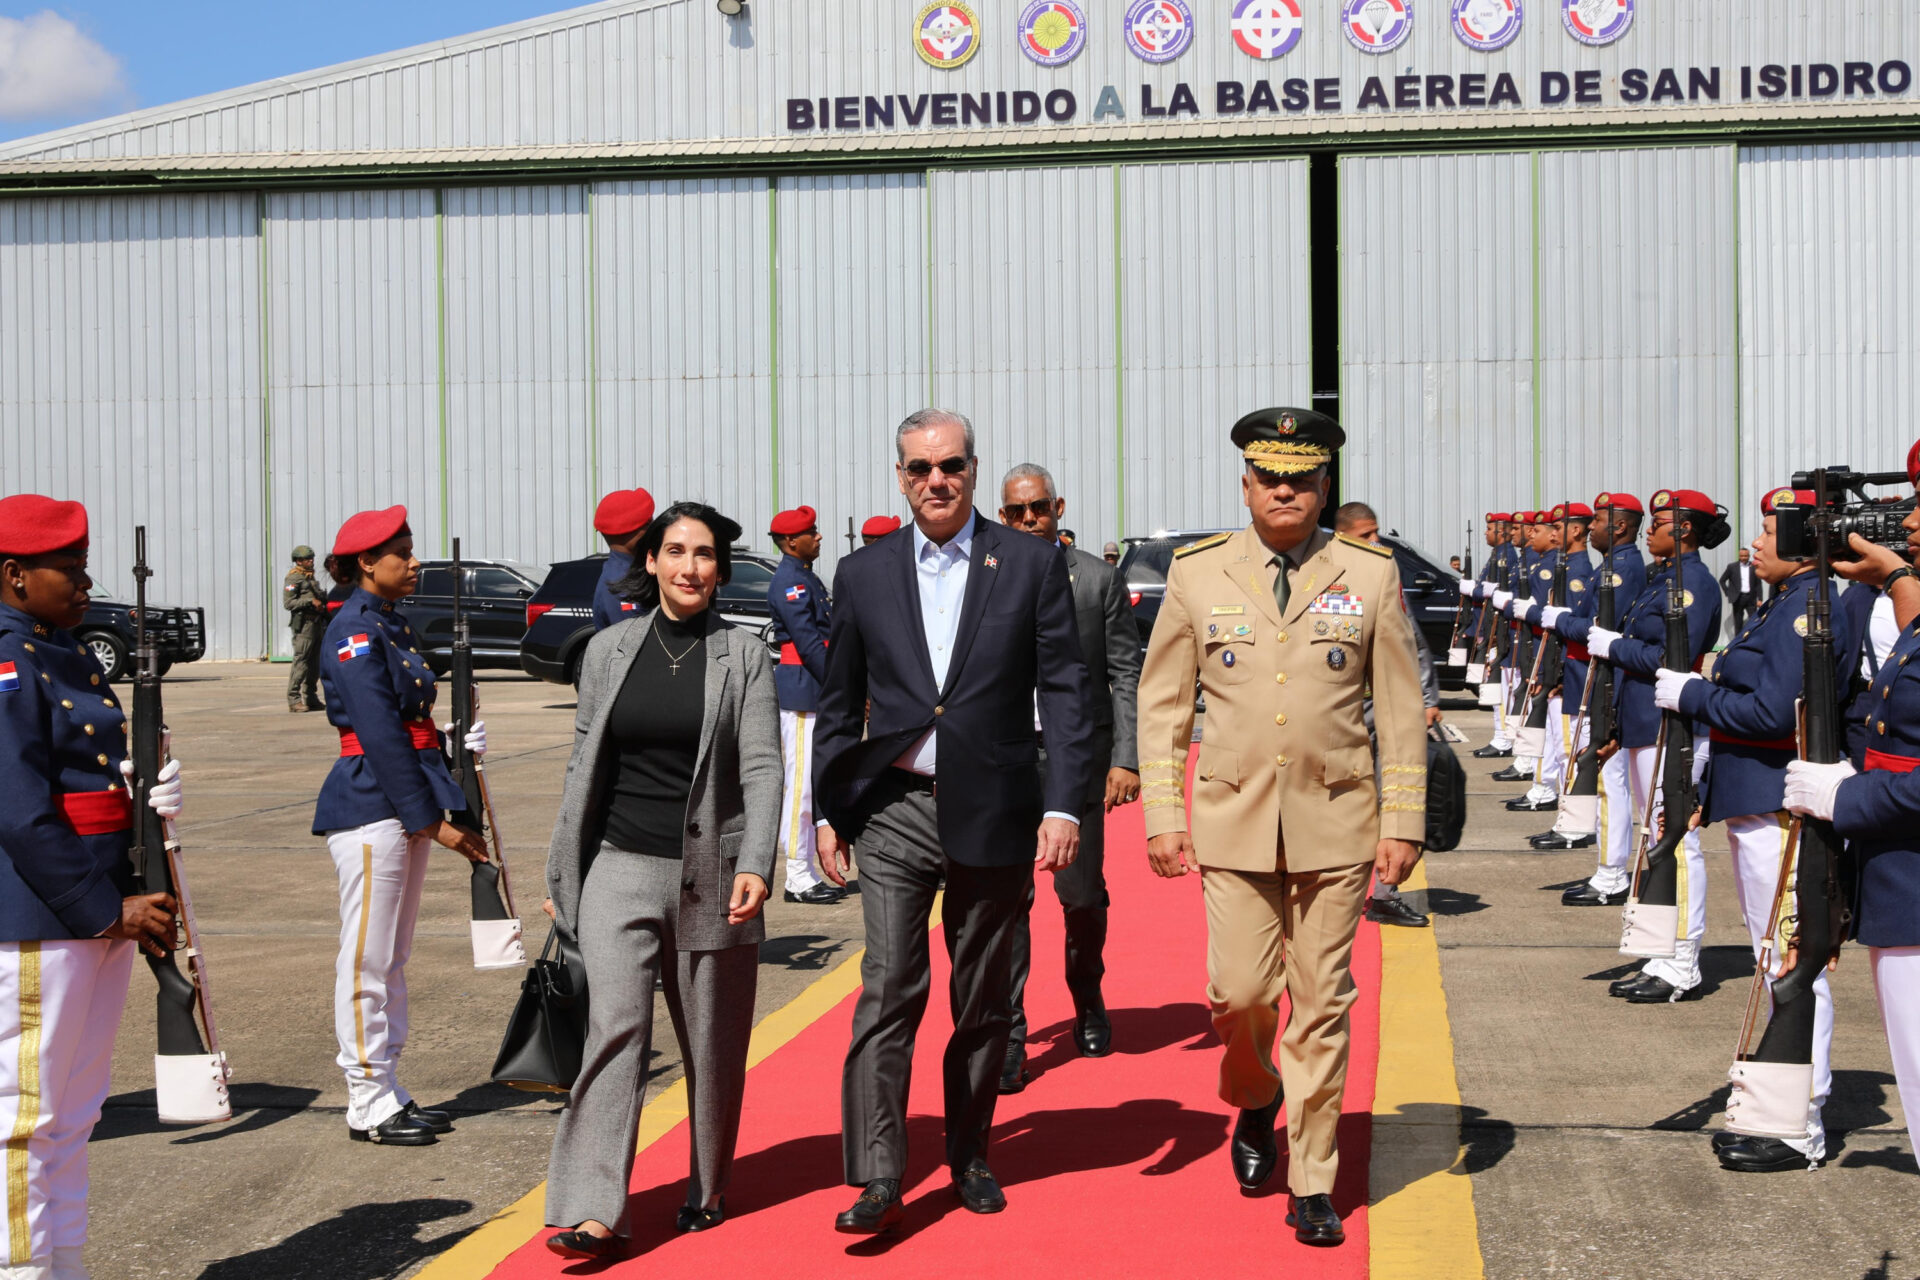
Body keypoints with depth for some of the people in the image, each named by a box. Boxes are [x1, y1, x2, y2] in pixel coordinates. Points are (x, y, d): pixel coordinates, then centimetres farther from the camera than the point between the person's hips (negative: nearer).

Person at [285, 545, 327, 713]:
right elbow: (288, 602, -15)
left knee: (315, 663, 10)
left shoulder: (311, 578, 20)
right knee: (300, 662, -10)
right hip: (303, 623, -9)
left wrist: (322, 604, 12)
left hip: (317, 623, 9)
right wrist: (310, 602, -20)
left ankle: (311, 699, 15)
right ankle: (294, 700, -8)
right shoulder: (293, 578, -6)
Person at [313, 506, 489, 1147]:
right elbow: (381, 737, -19)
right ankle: (368, 1104, 6)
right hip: (369, 808, -10)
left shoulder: (393, 626, 15)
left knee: (392, 955, 14)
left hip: (406, 806, 10)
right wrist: (431, 822, -18)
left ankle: (389, 1092, 23)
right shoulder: (355, 633, -14)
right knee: (367, 957, -2)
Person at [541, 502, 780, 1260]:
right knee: (615, 1026, -12)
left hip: (710, 874, -1)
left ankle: (707, 1192, 26)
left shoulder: (744, 657, 1)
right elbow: (583, 766, 12)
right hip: (622, 865, 1)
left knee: (713, 1045, 7)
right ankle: (593, 1212, -13)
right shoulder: (608, 651, 7)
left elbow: (761, 769, -5)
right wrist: (562, 873, 12)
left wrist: (755, 867, -19)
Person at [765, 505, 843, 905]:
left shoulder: (807, 578, 18)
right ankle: (799, 879, -2)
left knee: (810, 784, 12)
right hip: (802, 694, -10)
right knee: (801, 785, -7)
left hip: (818, 695, 10)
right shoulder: (789, 582, -13)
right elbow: (808, 642, -19)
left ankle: (809, 875, 18)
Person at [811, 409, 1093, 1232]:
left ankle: (968, 1157, 25)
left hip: (994, 814, 0)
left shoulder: (1032, 565, 1)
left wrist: (1063, 805, -8)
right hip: (894, 811, 0)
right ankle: (877, 1180, -6)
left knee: (985, 1002, 9)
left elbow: (1063, 691, -1)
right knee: (888, 990, -8)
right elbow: (839, 703, 12)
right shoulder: (863, 575, 6)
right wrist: (829, 810, 9)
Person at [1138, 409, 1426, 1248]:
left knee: (1321, 1003, 2)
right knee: (1239, 991, -3)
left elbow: (1402, 709, 4)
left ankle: (1312, 1183, 13)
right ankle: (1254, 1098, 31)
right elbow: (1162, 703, 6)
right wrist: (1162, 816, 0)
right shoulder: (1197, 573, 3)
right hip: (1233, 818, 0)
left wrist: (1403, 823, 0)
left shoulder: (1371, 575, 2)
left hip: (1335, 821, 0)